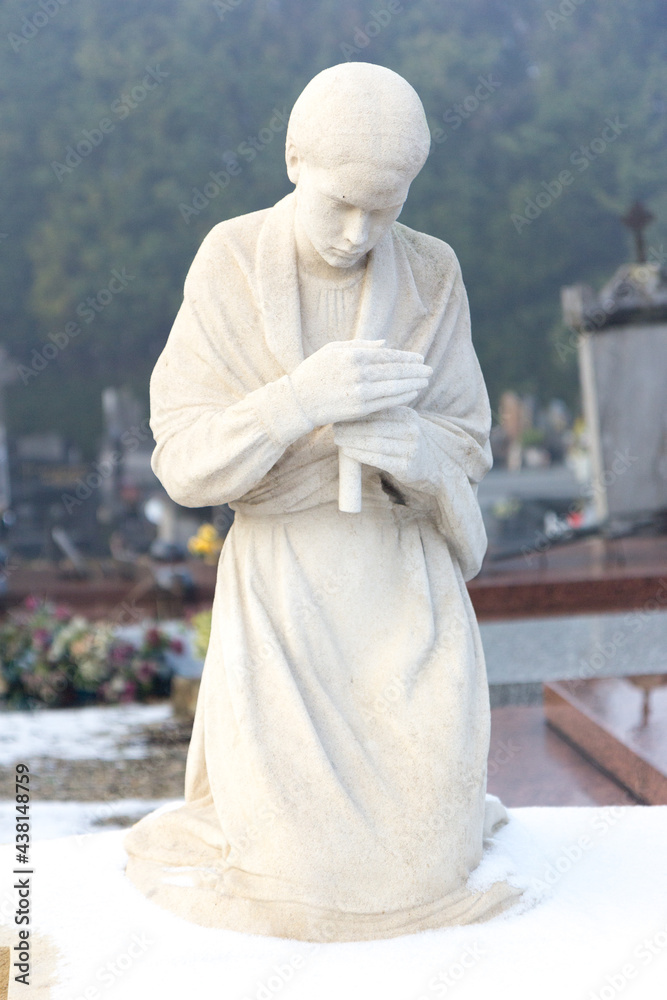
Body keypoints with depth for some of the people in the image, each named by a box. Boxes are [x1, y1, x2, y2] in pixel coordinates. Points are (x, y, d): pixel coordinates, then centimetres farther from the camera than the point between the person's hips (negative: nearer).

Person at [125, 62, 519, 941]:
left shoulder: (432, 274, -3)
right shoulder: (227, 271, -7)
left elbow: (463, 449, -1)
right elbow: (185, 465, -12)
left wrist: (404, 447, -26)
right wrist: (302, 397, -30)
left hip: (405, 580, 1)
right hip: (280, 581, -1)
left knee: (418, 856, -8)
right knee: (299, 873, -9)